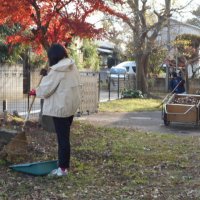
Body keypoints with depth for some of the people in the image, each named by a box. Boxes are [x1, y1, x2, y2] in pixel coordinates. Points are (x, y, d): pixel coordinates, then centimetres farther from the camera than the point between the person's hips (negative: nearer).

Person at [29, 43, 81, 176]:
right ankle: (65, 163, 26)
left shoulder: (56, 70, -18)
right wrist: (47, 75, 13)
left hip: (61, 107, -8)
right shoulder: (72, 67, 6)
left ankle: (63, 168, 3)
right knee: (65, 136, 17)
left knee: (62, 137, -3)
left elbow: (46, 89, -14)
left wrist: (35, 92, 7)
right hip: (71, 105, 8)